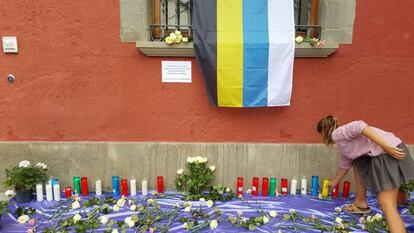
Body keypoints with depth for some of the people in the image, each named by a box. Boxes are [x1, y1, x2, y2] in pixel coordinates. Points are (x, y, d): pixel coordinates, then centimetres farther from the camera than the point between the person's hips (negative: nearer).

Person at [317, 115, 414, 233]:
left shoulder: (337, 134, -3)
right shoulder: (342, 140, 26)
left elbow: (358, 126, -22)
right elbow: (345, 164, 39)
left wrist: (386, 146, -26)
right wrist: (334, 182, 52)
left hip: (388, 152, -10)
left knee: (386, 204, -12)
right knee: (357, 163, 29)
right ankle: (361, 204, 35)